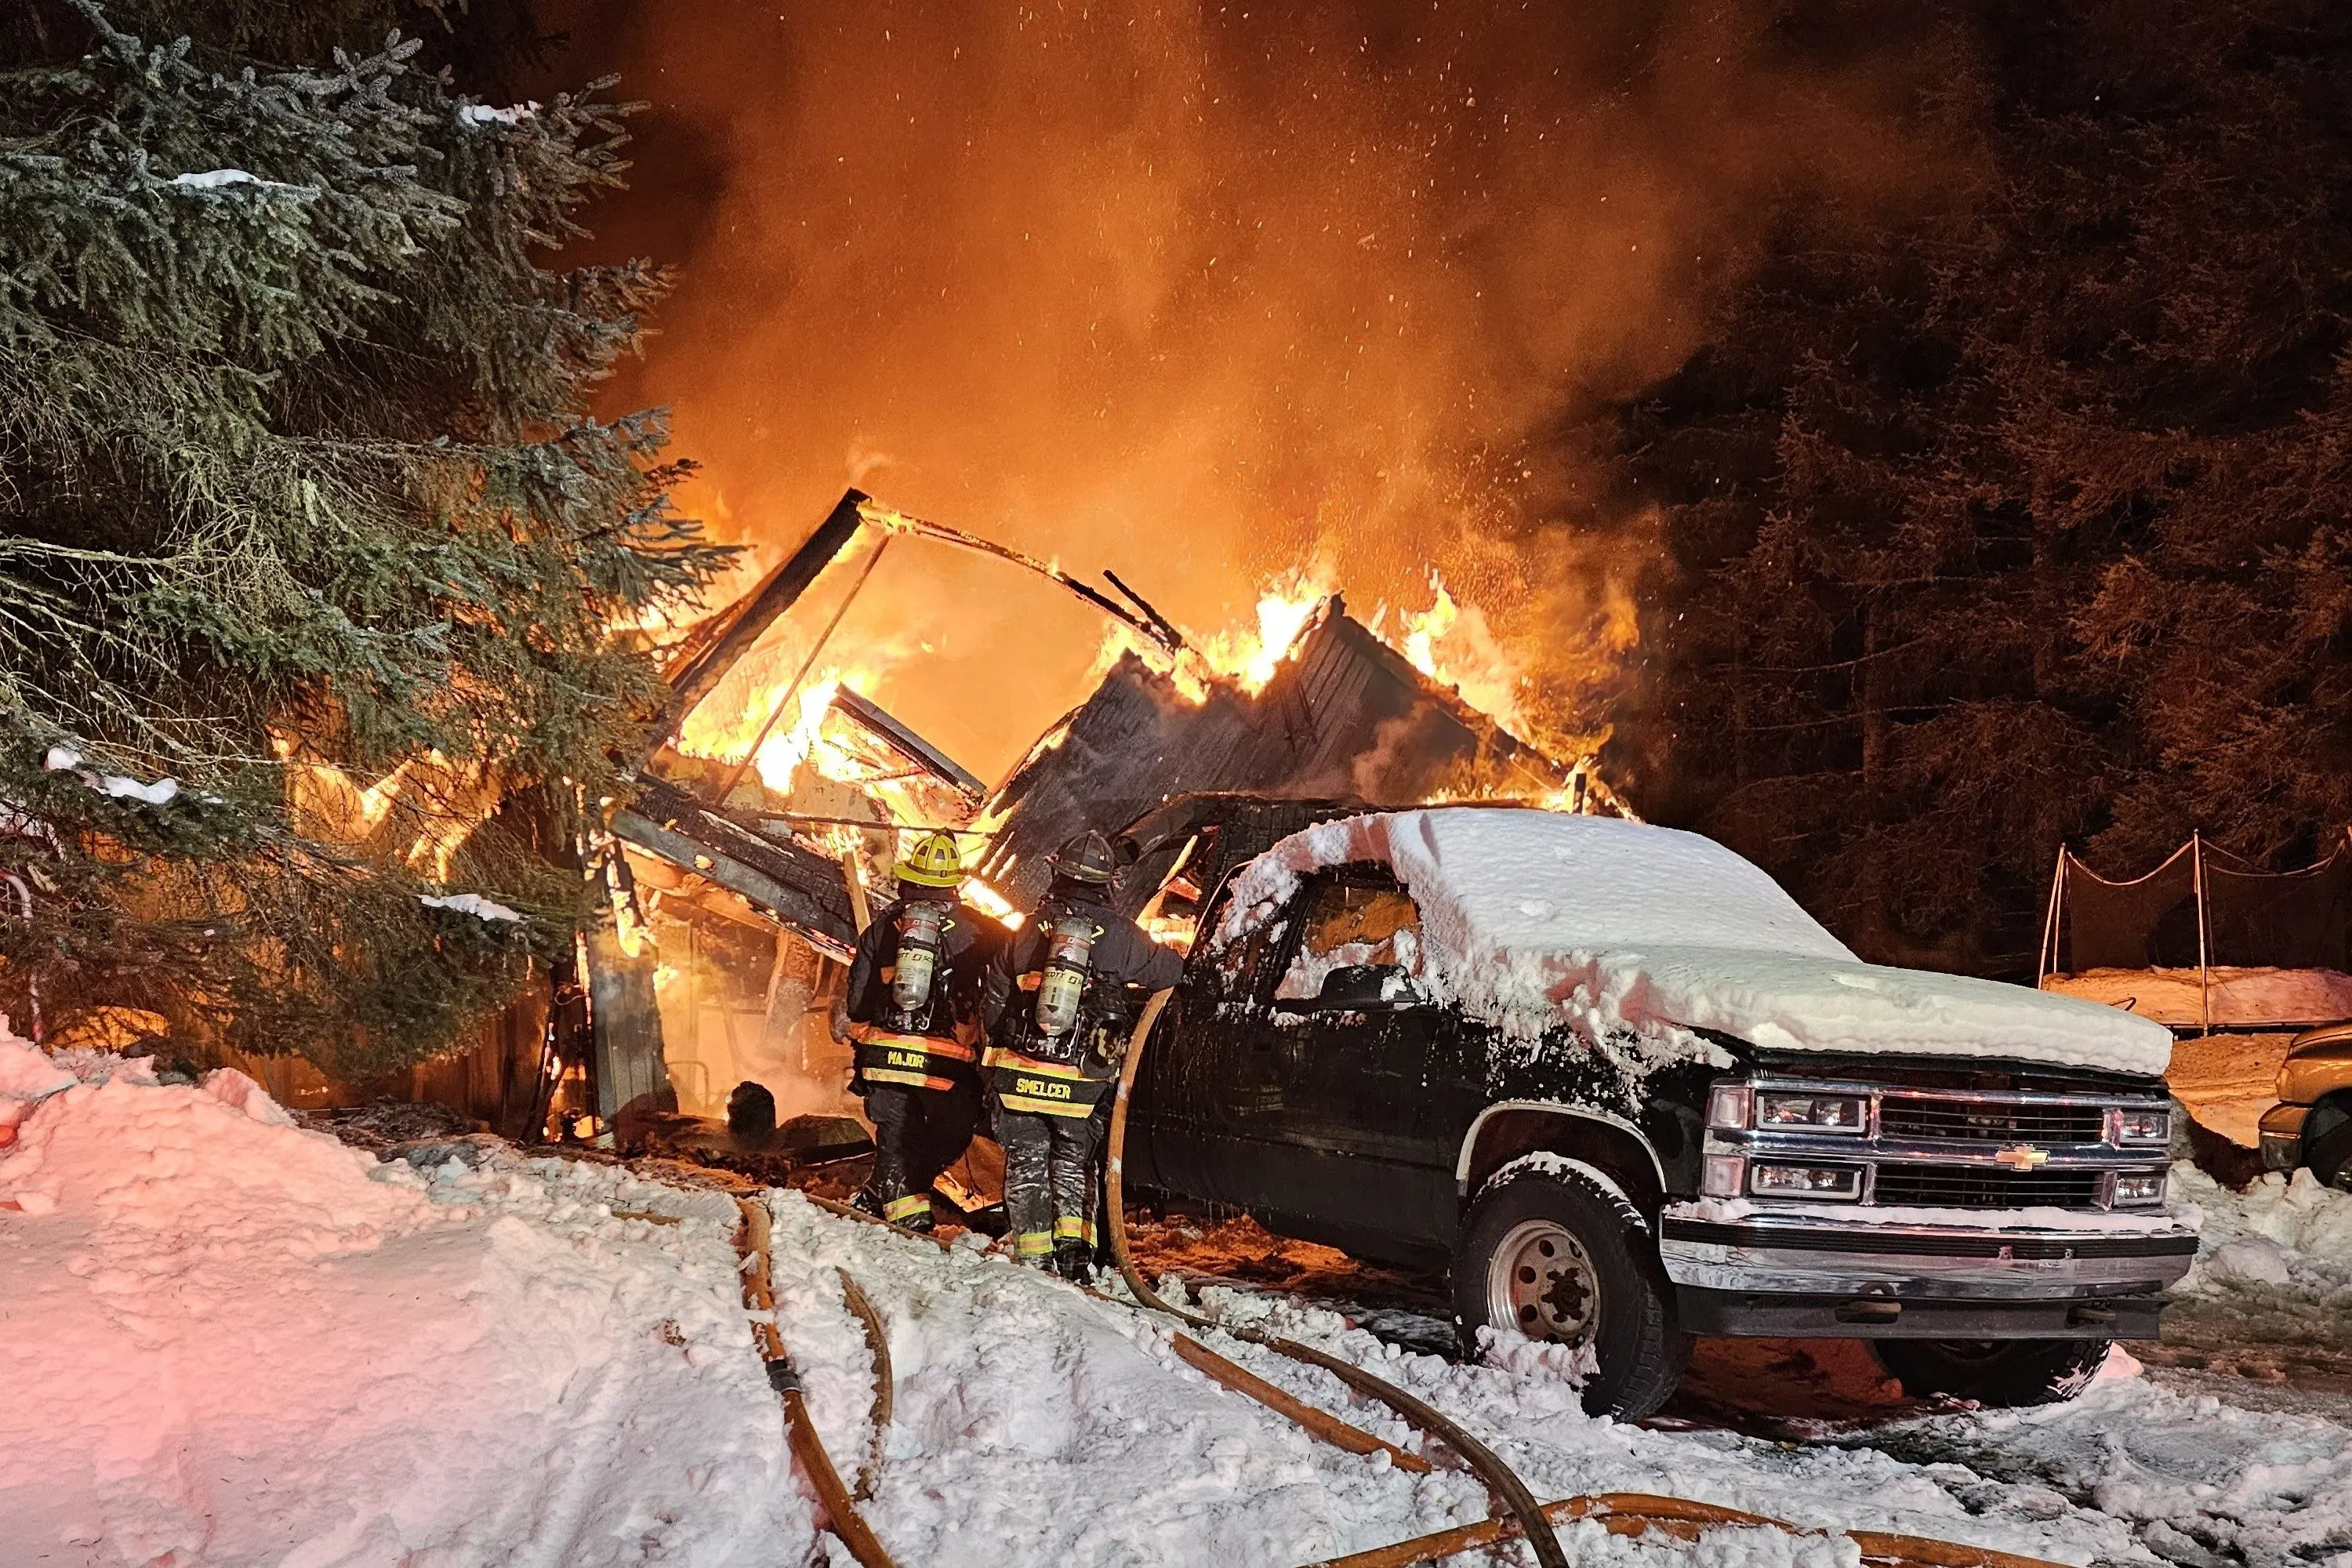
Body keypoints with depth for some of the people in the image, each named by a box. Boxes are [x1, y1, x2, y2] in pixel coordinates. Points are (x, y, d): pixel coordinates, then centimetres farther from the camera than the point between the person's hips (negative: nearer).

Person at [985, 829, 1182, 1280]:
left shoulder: (1031, 928, 1)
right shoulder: (1120, 934, -4)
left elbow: (995, 997, 8)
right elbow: (1167, 971, 11)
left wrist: (995, 1052, 21)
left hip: (1019, 1071, 0)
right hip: (1082, 1080, 0)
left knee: (1027, 1161, 10)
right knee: (1073, 1159, 18)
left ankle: (1034, 1255, 6)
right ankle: (1073, 1246, 7)